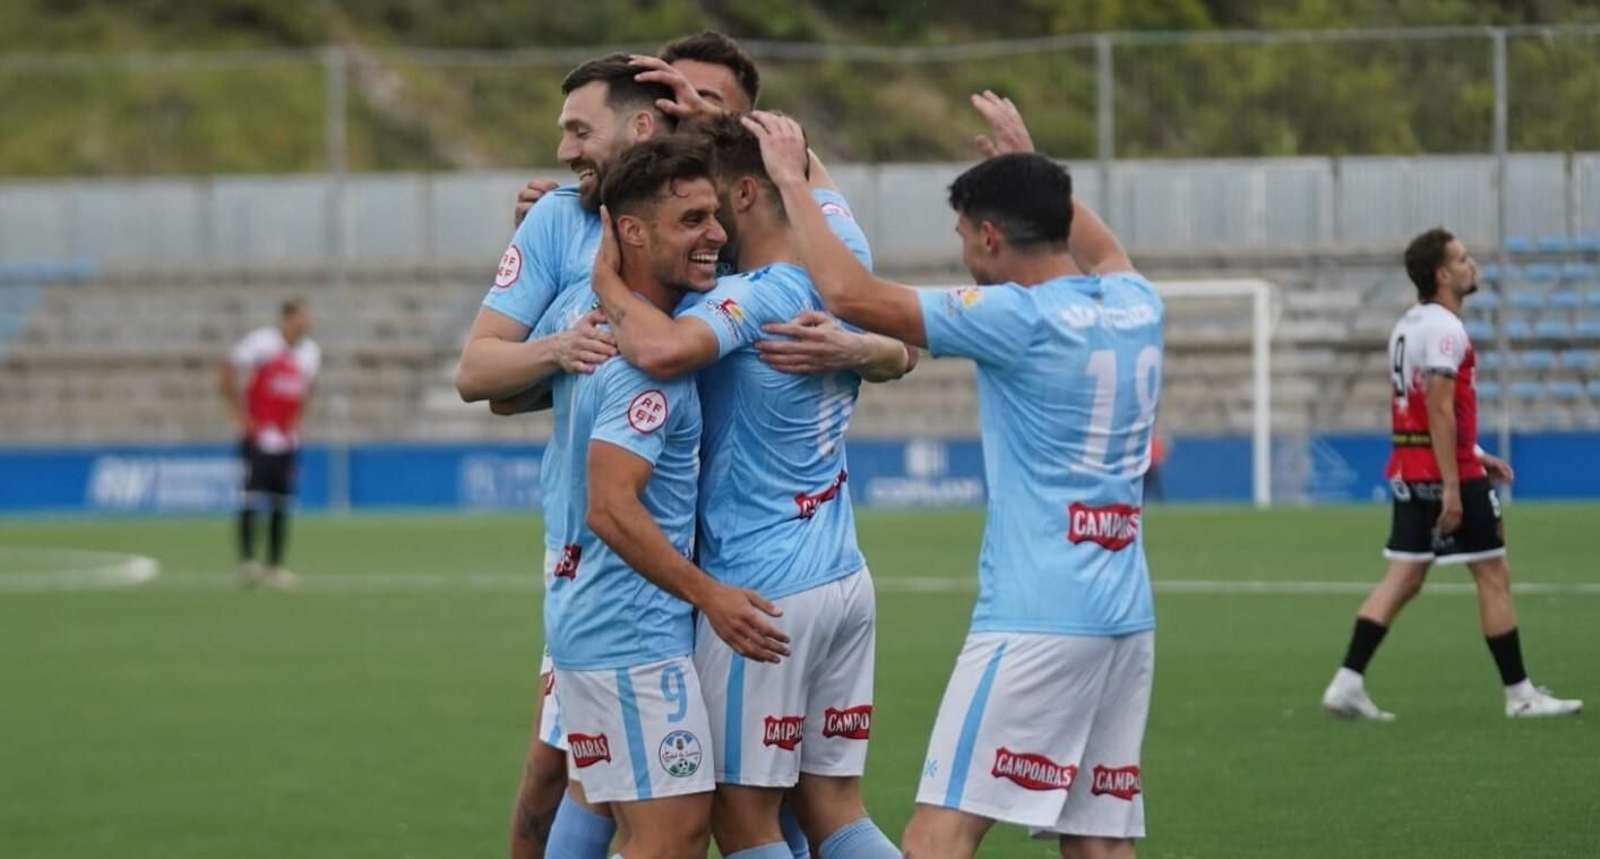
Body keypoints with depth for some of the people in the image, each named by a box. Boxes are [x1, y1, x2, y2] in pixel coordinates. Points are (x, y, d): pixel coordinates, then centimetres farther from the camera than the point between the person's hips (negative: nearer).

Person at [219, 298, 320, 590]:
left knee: (281, 505, 3)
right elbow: (227, 374, -7)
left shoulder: (311, 352, 10)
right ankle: (247, 561, -8)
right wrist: (240, 414, -8)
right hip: (257, 435, -6)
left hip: (287, 437, 6)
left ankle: (275, 566, 6)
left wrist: (296, 421, 14)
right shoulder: (260, 342, -10)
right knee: (251, 497, -11)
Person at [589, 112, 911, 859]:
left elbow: (660, 349, -38)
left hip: (762, 593, -8)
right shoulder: (843, 256, 4)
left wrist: (602, 273, -22)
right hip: (845, 579, 8)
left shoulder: (754, 300, -19)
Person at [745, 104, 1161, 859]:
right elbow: (1107, 254, 35)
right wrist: (1032, 162, 47)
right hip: (1125, 619, 8)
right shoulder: (1137, 308, 9)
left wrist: (793, 180, -3)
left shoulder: (1018, 319, -12)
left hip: (1037, 620, -8)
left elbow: (849, 293, -15)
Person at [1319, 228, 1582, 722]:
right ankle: (1520, 695, 7)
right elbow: (1439, 412, -21)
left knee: (1402, 579, 8)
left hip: (1408, 472, 9)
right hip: (1447, 472, -9)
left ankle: (1347, 683, 0)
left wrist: (1476, 457, 24)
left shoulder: (1409, 325, 15)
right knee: (1493, 576, 1)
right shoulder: (1444, 329, -16)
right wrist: (1452, 488, -23)